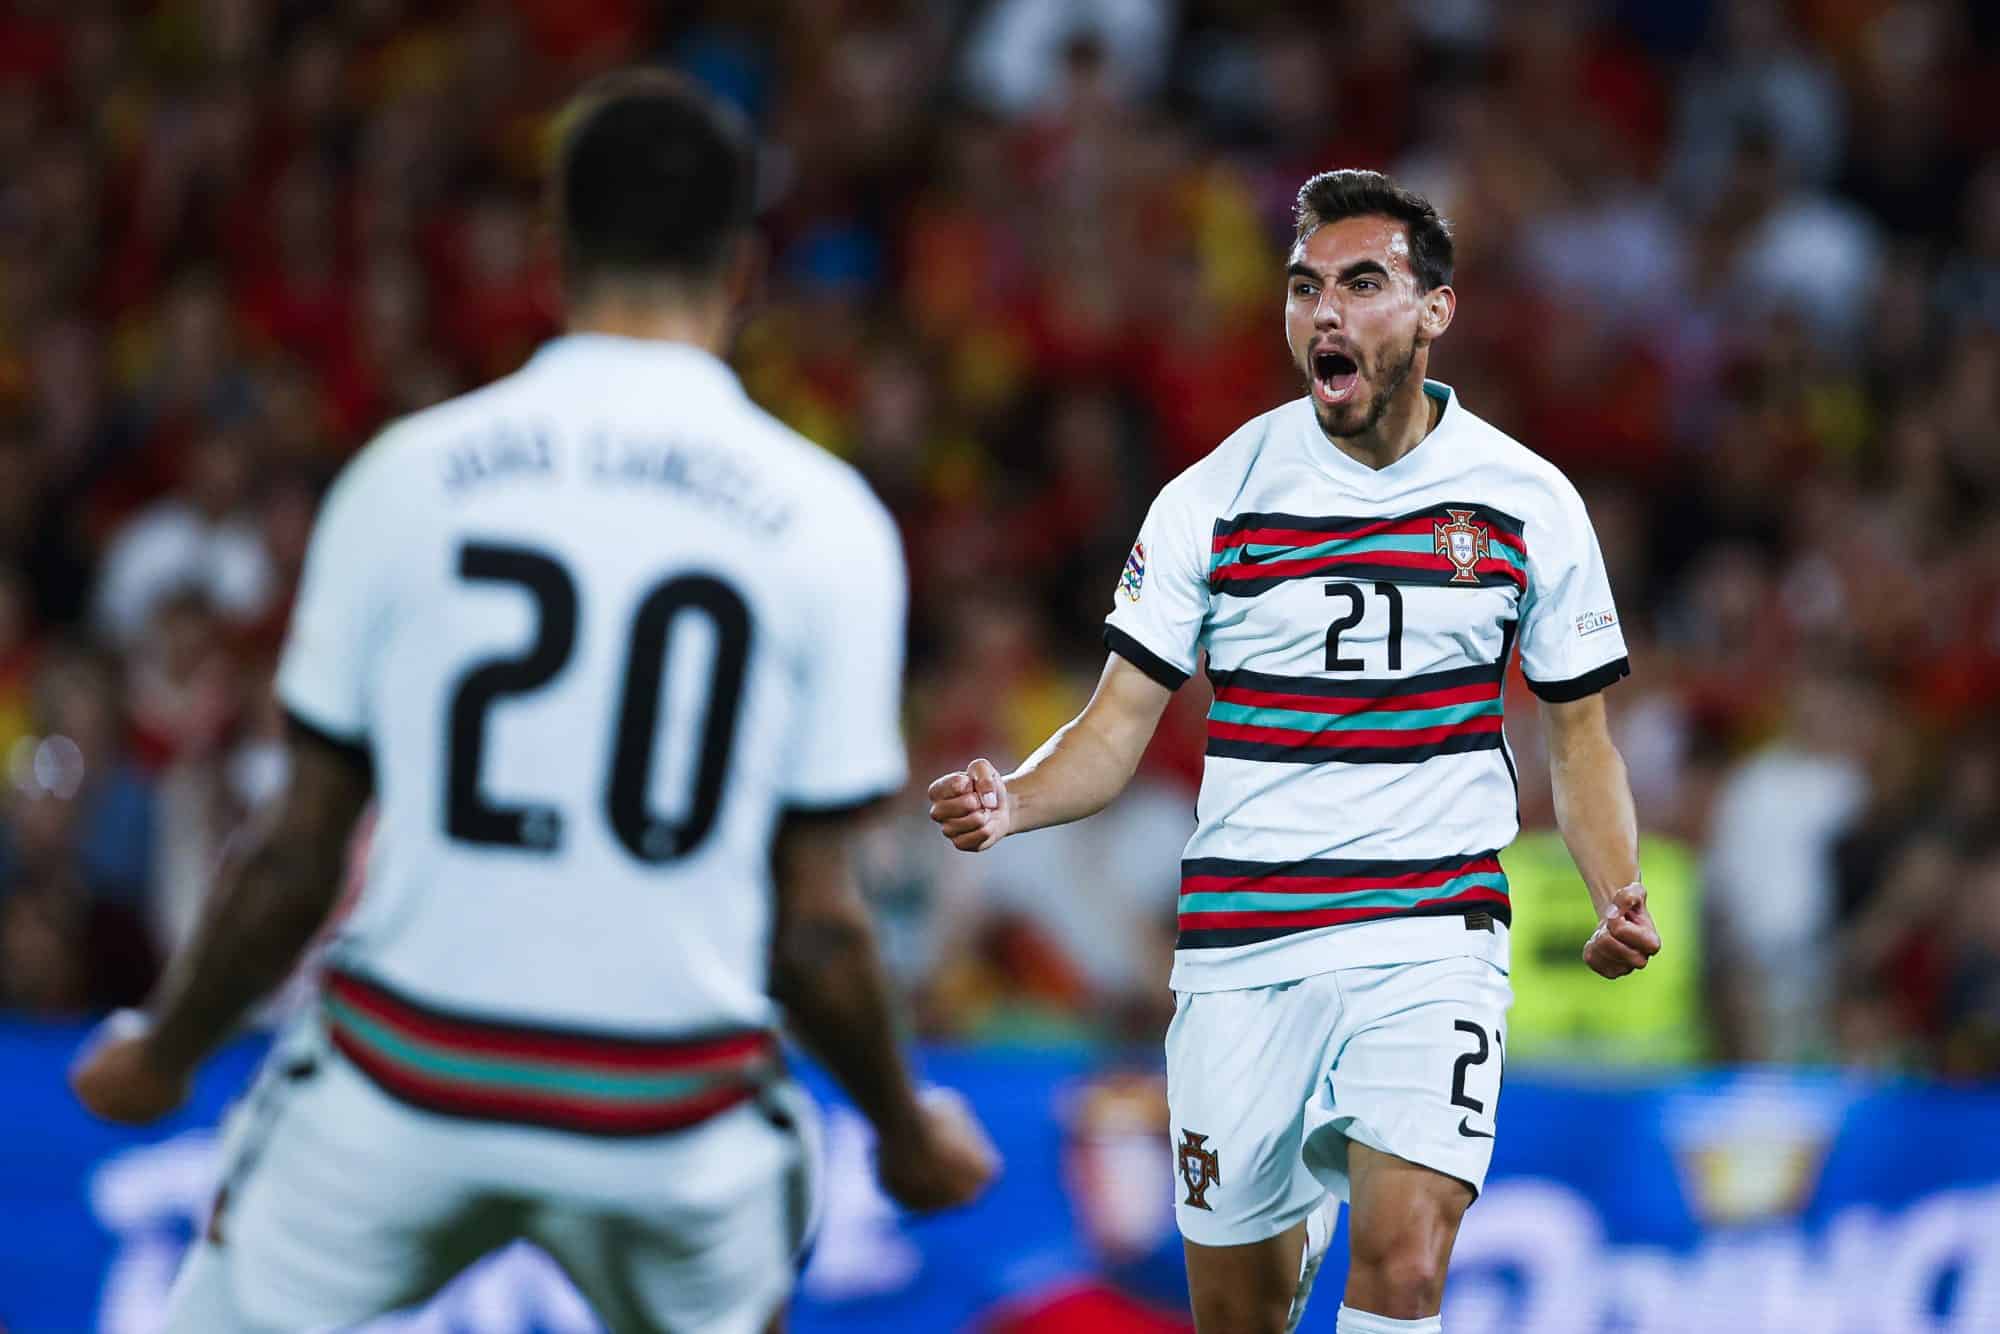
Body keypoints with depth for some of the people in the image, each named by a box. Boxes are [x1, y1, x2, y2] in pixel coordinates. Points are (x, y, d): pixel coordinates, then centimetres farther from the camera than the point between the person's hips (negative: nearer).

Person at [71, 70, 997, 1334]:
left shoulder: (407, 475, -3)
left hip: (402, 1085, -1)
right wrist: (908, 1131, 15)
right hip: (673, 1111, 1)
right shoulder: (828, 523, -4)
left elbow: (298, 856, 1)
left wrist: (164, 1050, 18)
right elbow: (815, 926, -3)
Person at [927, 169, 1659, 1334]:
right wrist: (1009, 803, -18)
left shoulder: (1529, 503, 1)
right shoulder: (1213, 500, 0)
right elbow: (1119, 725, 2)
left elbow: (1580, 734, 10)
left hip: (1434, 939, -1)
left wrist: (1620, 898, -7)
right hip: (1244, 947, 1)